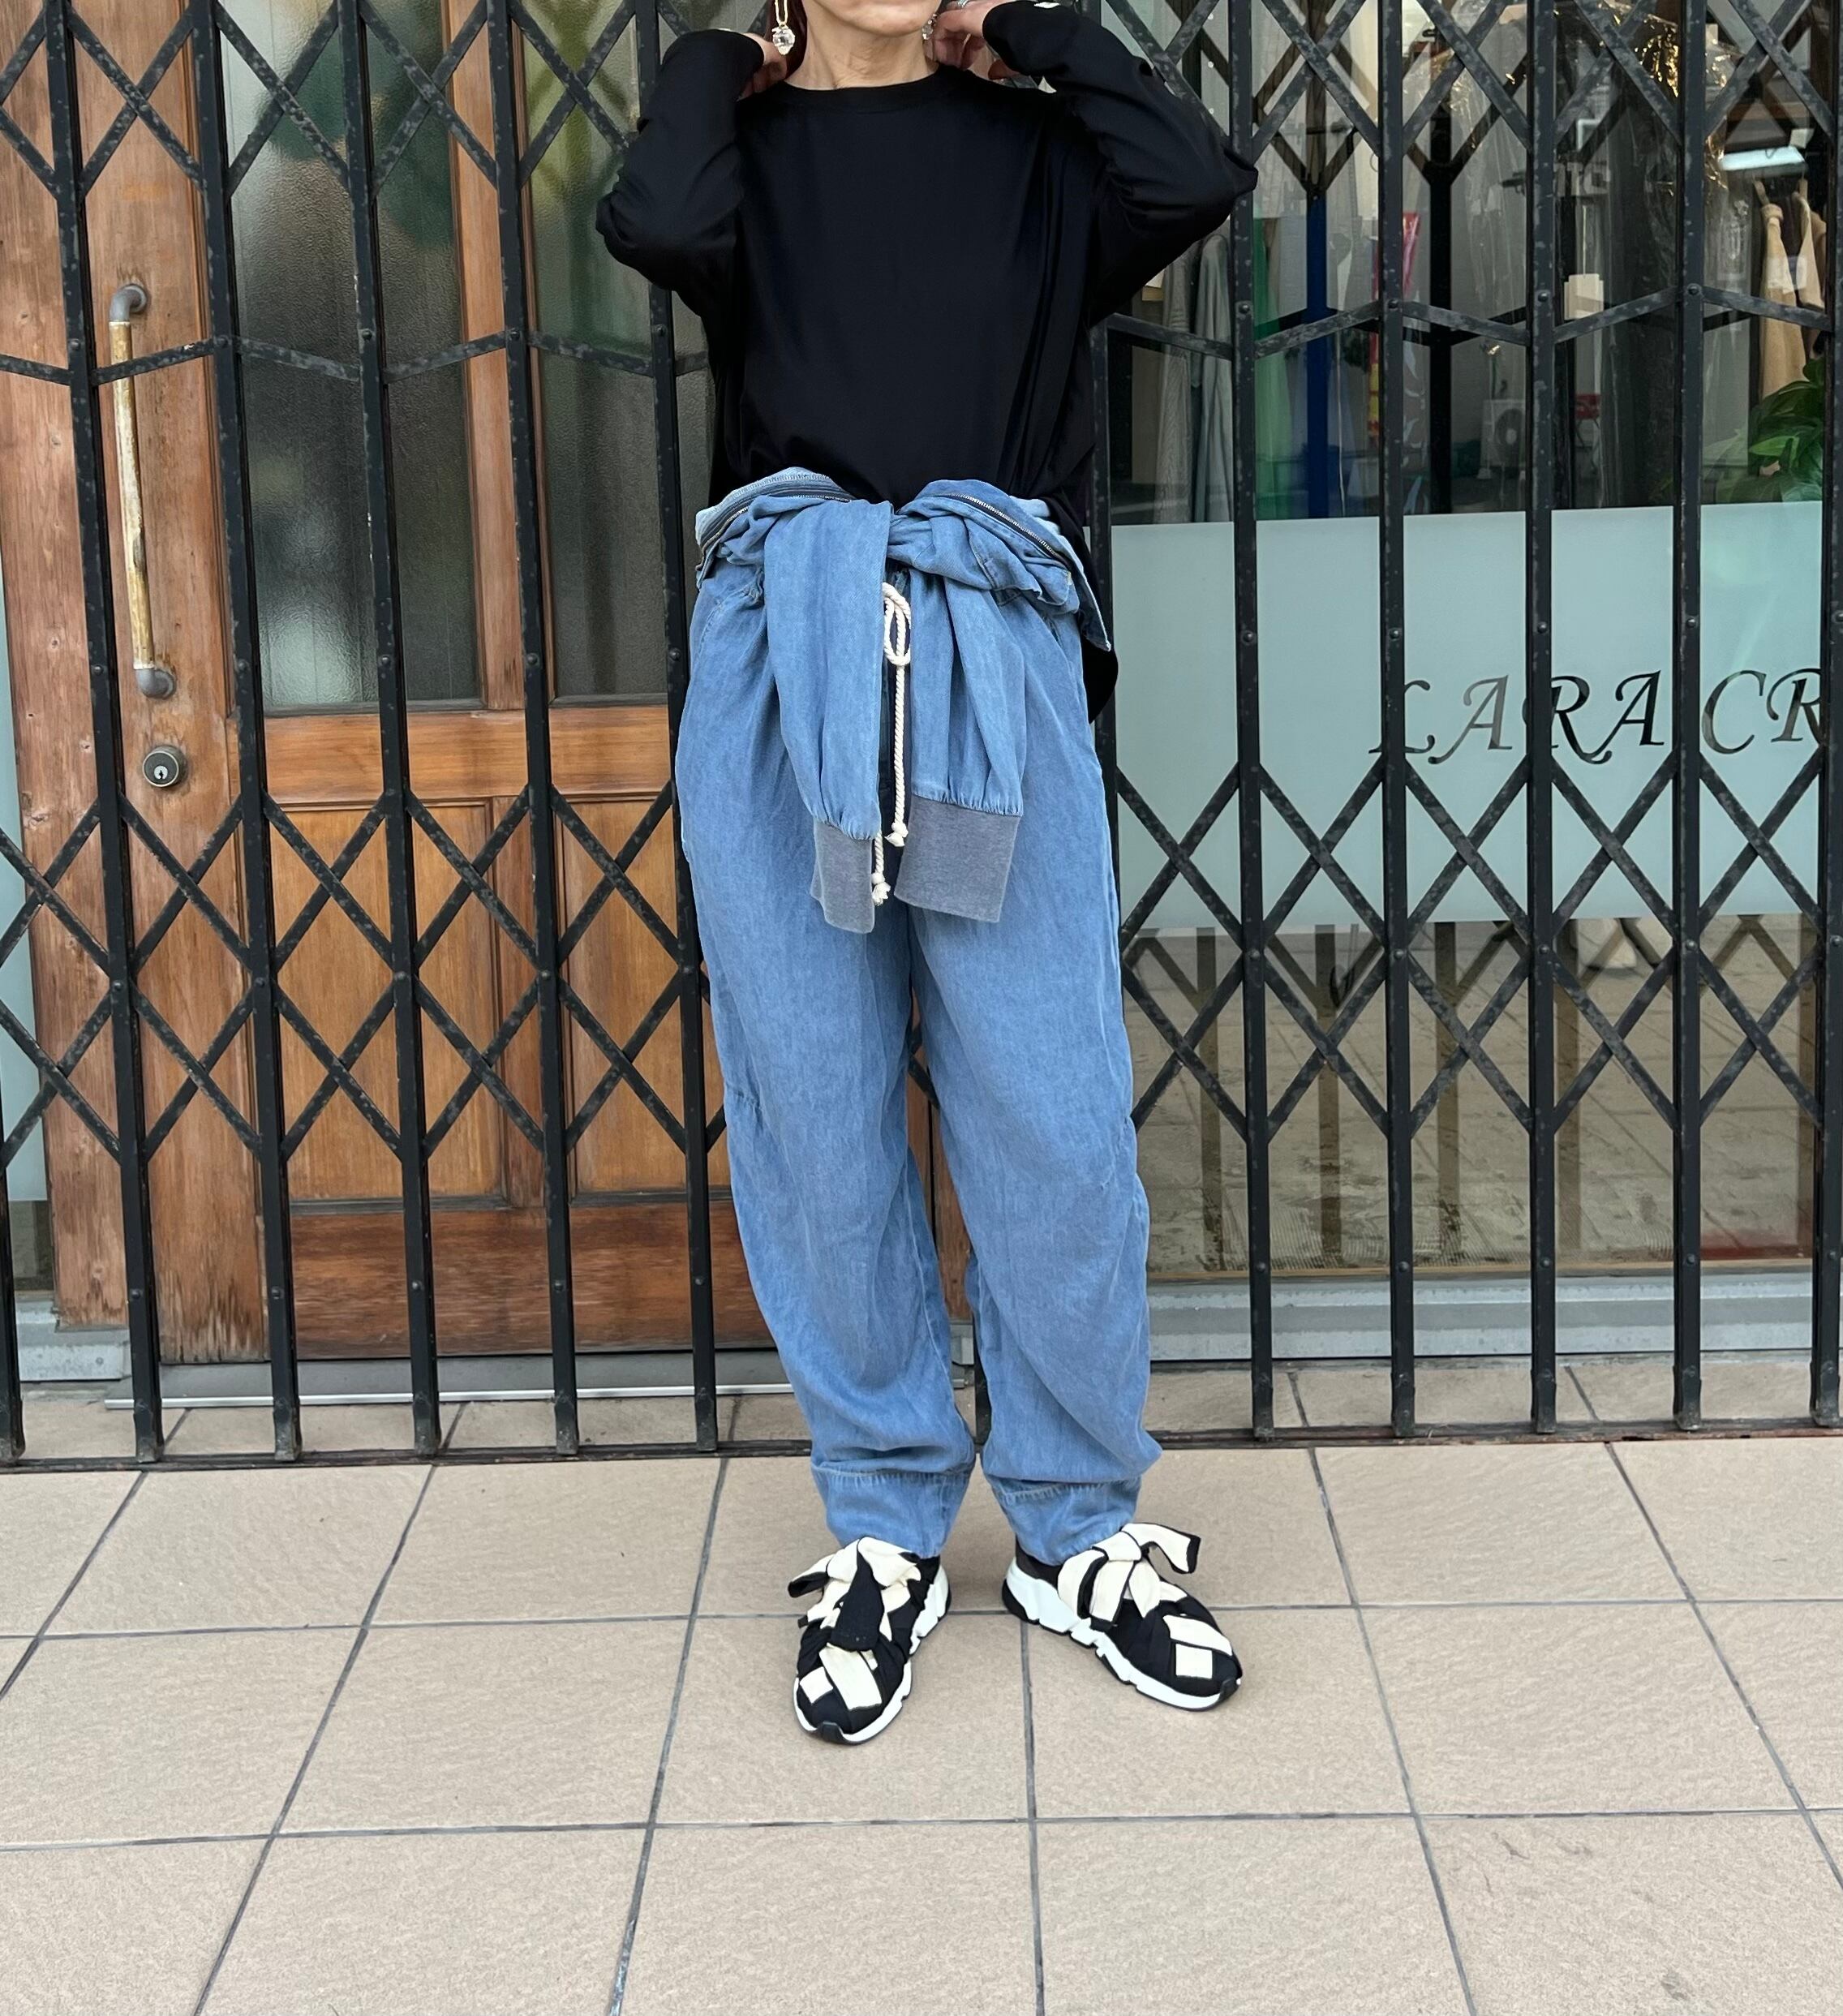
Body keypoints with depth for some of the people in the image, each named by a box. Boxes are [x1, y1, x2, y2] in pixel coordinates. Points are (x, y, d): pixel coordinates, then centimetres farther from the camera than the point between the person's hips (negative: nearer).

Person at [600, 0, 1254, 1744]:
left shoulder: (1030, 145, 17)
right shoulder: (739, 141, 16)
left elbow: (1194, 178, -5)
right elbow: (658, 224, -9)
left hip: (996, 660, 0)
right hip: (782, 654, 1)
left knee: (1055, 1123, -2)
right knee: (817, 1124, 3)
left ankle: (1077, 1532, 14)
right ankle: (883, 1528, 17)